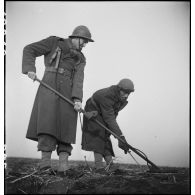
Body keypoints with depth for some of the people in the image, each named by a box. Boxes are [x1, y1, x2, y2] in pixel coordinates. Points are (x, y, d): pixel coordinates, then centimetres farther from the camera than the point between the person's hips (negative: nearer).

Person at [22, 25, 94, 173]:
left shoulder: (80, 59, 18)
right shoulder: (54, 42, 11)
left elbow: (78, 79, 2)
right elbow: (29, 50, 10)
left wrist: (77, 99, -15)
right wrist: (30, 69, -8)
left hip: (67, 91, 3)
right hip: (49, 86, -3)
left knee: (65, 124, -10)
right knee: (47, 118, -23)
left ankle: (63, 161, -15)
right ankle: (46, 158, -29)